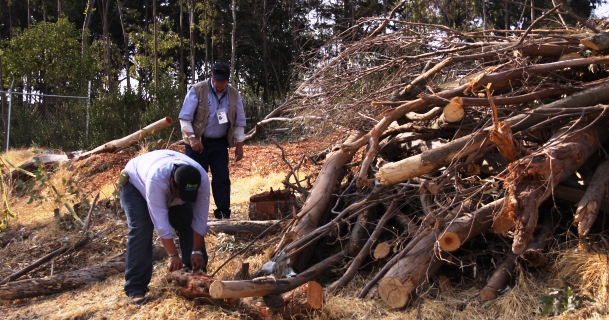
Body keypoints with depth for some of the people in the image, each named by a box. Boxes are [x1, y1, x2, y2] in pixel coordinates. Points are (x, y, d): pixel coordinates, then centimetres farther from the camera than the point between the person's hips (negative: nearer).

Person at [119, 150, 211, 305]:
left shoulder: (202, 179, -33)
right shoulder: (156, 178, -46)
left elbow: (200, 218, -24)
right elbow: (160, 221, -41)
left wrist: (197, 251, -22)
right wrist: (173, 255, -37)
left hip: (172, 190, 5)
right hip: (136, 181, -4)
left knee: (189, 225, -7)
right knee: (141, 230, -20)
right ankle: (135, 287, -15)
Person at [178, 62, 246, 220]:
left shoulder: (234, 95, 1)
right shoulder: (197, 90, -11)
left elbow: (239, 122, 8)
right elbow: (184, 118, -11)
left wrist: (239, 144, 4)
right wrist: (191, 138, -21)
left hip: (219, 143, 3)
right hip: (198, 143, -3)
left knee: (222, 178, 2)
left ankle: (223, 213, 10)